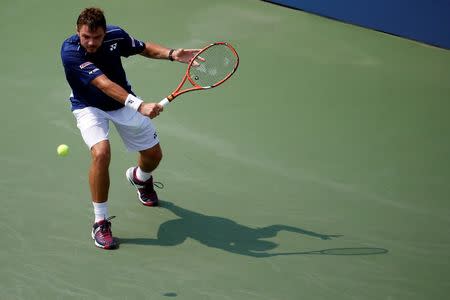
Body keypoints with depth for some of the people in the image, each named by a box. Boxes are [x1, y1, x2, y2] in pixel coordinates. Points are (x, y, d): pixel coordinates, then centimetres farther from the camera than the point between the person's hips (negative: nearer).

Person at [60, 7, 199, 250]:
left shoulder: (115, 35, -19)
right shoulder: (70, 52, -33)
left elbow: (144, 48, 2)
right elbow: (104, 84, -42)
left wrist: (171, 54, -16)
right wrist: (140, 106, -52)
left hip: (124, 101, 5)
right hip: (89, 107, -4)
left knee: (153, 155, 9)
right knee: (101, 152, -31)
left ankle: (139, 177, 49)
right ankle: (101, 222, -16)